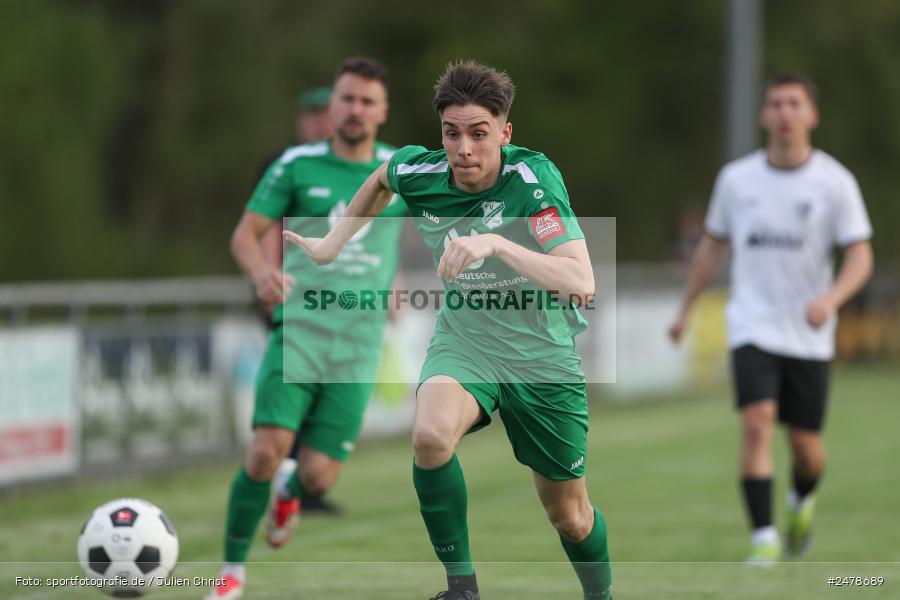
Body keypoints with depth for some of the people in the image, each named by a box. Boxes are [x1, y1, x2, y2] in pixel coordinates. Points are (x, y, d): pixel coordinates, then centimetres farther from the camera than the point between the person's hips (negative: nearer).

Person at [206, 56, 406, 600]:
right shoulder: (298, 166, 1)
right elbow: (246, 234, 0)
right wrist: (260, 269, -22)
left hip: (359, 345, 1)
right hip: (298, 330, -1)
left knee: (319, 476, -5)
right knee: (268, 449, -19)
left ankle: (290, 495, 35)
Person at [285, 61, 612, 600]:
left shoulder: (533, 177, -25)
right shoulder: (417, 171, -13)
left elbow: (580, 282, -37)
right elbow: (379, 182, 16)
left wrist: (496, 244, -47)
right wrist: (332, 245, 14)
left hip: (543, 354, -2)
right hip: (464, 340, 2)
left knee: (570, 516, 9)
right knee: (431, 435, -32)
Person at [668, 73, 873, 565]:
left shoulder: (836, 183, -4)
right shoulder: (736, 179, 3)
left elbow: (860, 258, -6)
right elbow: (713, 247, 16)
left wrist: (831, 299, -24)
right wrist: (685, 309, 19)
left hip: (809, 336, 0)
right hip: (753, 327, 0)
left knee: (805, 444, 7)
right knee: (757, 423, -19)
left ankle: (803, 500, 41)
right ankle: (764, 539, -18)